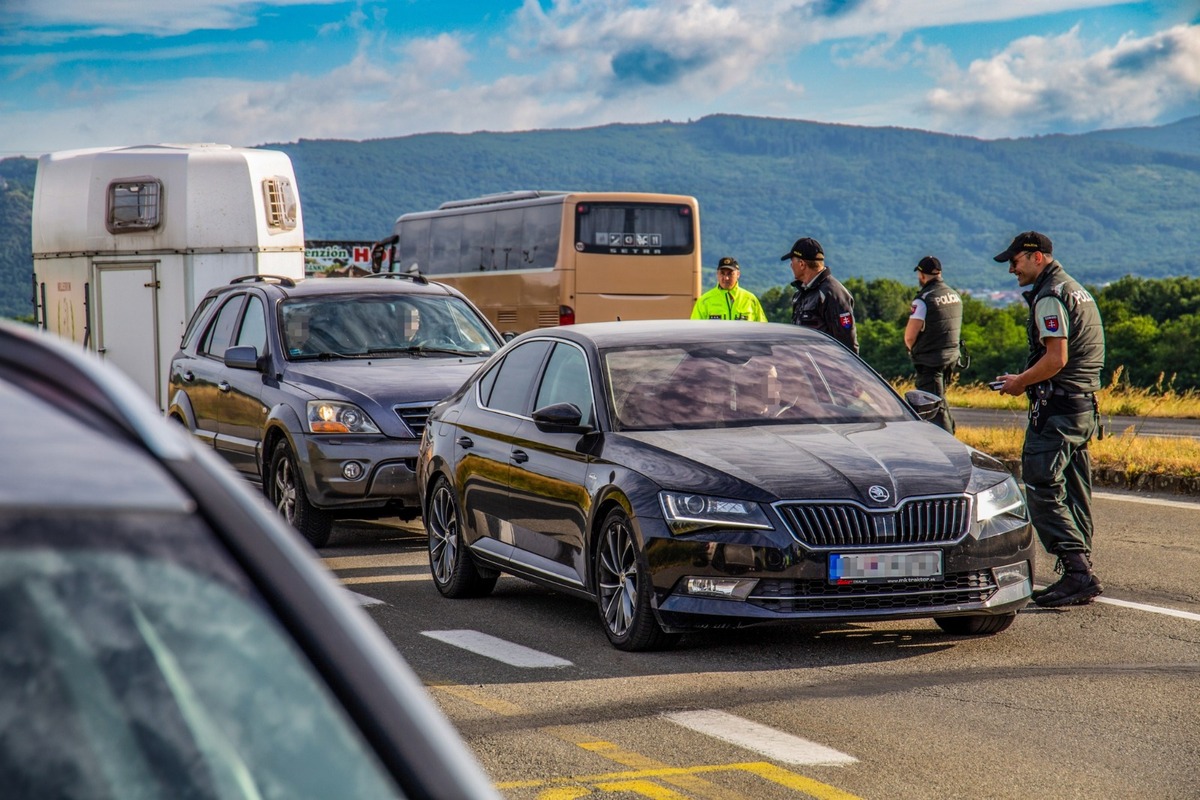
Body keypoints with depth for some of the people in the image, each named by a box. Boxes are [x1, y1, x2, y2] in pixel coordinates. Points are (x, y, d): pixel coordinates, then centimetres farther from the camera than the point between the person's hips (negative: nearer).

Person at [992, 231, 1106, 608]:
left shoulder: (1050, 297, -13)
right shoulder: (1078, 291, 19)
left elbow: (1056, 358, -21)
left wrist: (1020, 382, -7)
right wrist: (1027, 380, 17)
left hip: (1058, 408, -10)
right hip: (1085, 407, 10)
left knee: (1042, 492, -10)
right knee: (1073, 495, 11)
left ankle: (1078, 573, -16)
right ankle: (1080, 576, 12)